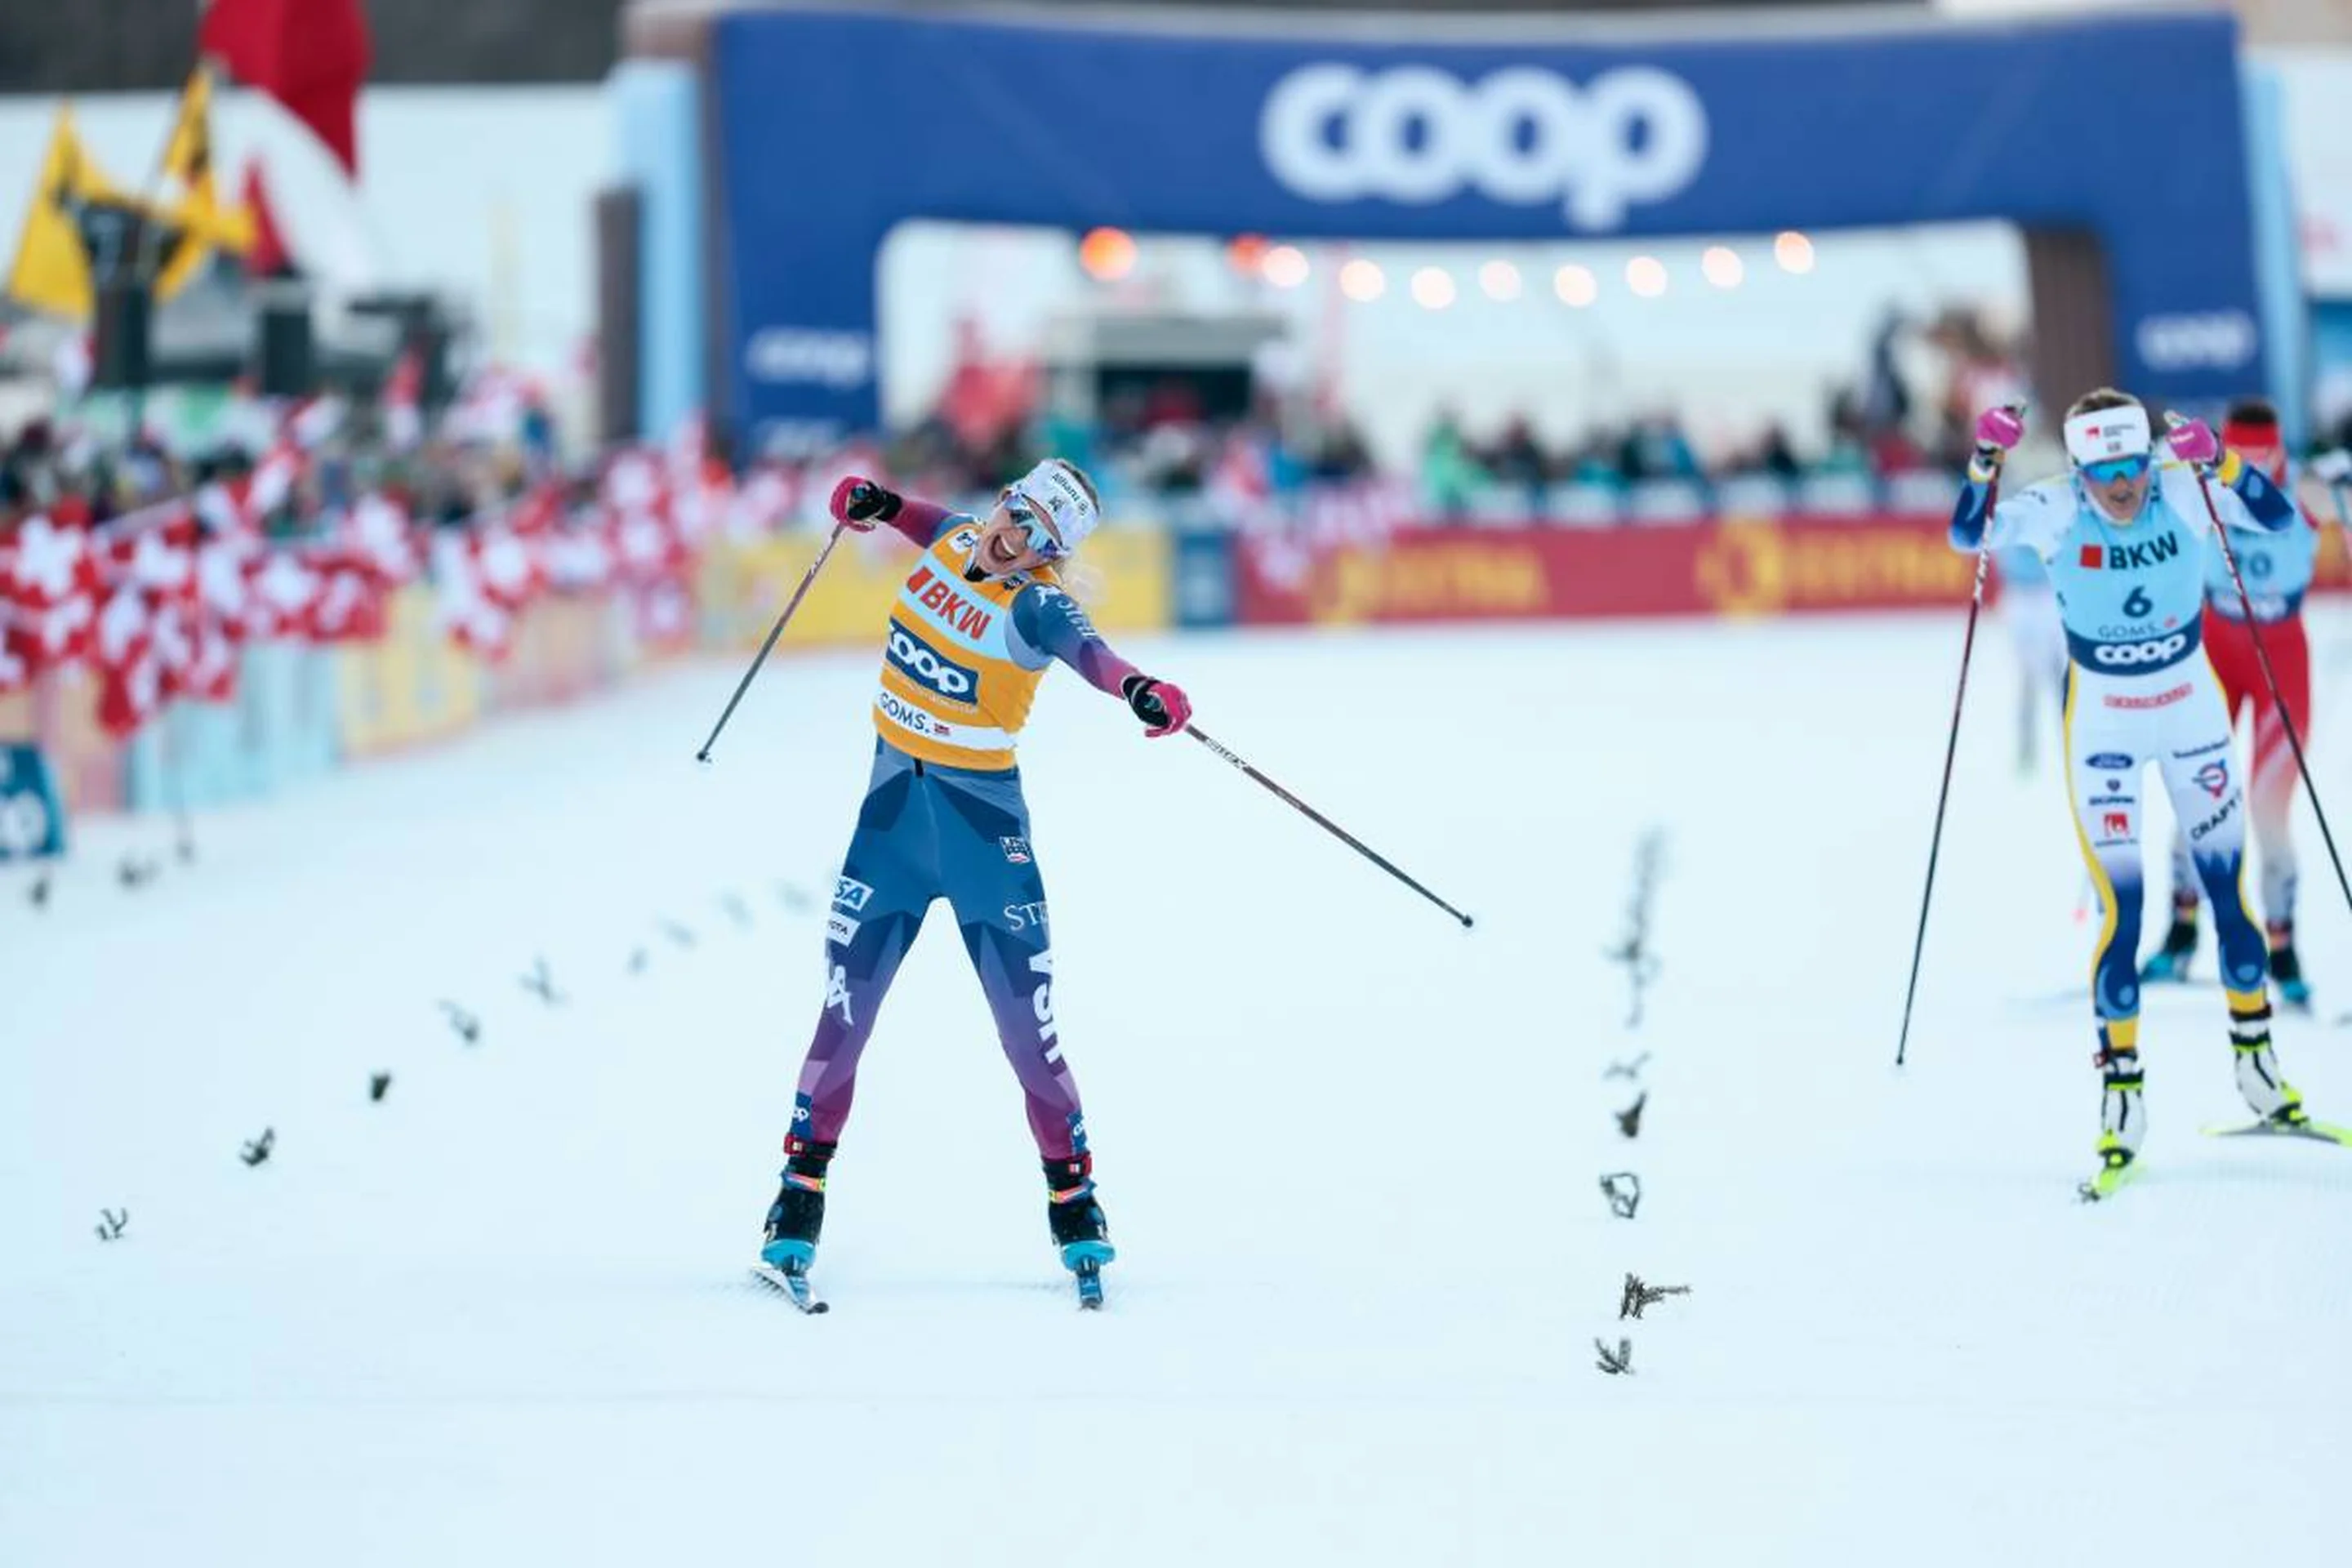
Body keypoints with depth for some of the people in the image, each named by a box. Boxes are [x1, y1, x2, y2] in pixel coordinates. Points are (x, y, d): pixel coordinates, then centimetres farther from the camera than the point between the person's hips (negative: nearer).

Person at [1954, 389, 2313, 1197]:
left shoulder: (2185, 490, -16)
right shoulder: (2053, 510, -16)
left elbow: (2277, 515, -26)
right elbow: (1968, 535, -23)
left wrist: (2217, 460, -41)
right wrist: (1985, 460, -39)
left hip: (2192, 708, 2)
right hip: (2102, 719, -2)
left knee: (2229, 890, 8)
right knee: (2121, 909, -7)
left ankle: (2257, 1063, 25)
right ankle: (2121, 1094, 2)